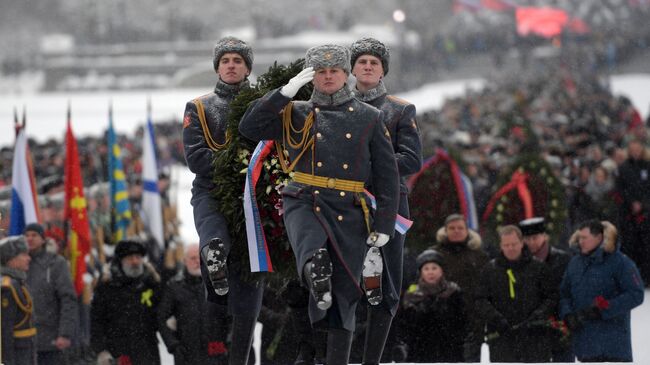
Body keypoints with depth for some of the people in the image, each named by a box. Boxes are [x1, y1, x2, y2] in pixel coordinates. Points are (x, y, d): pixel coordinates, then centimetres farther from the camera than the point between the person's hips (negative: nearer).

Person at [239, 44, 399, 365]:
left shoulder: (369, 118, 10)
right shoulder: (295, 115, 11)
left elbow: (387, 175, 9)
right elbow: (249, 128, -1)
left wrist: (384, 224, 0)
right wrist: (285, 92, -8)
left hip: (349, 213, 0)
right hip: (304, 204, 0)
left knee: (343, 295, 1)